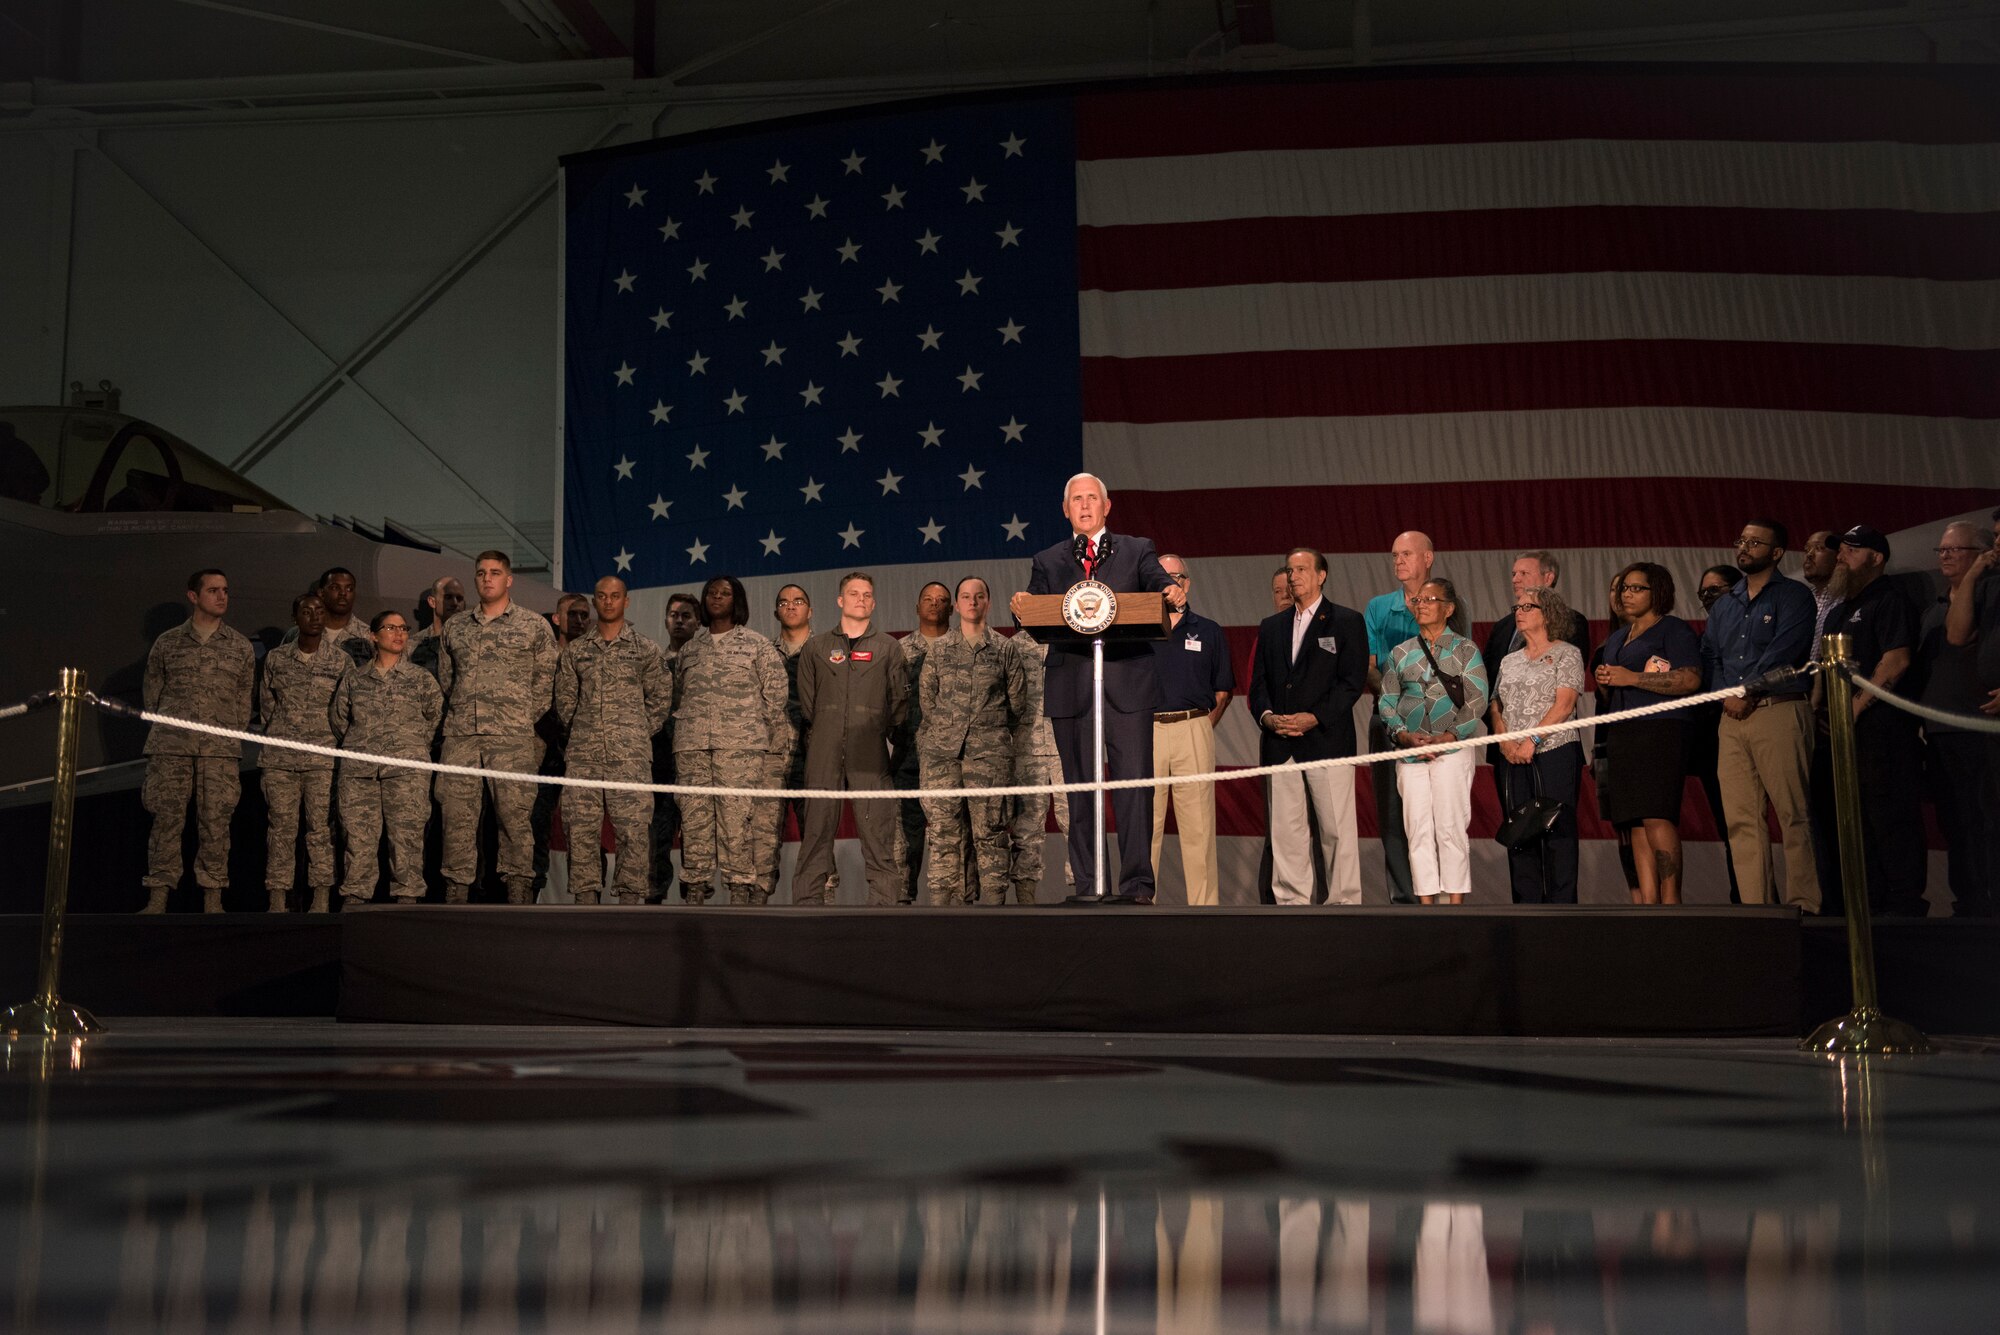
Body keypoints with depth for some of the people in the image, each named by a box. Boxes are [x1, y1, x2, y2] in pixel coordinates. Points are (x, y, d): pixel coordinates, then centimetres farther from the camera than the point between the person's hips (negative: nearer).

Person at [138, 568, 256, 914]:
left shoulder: (241, 648, 13)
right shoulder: (167, 644, 11)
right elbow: (150, 695, 17)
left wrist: (234, 745, 10)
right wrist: (162, 732, 14)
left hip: (221, 751, 0)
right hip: (170, 748, 0)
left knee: (216, 823, -3)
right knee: (166, 819, -3)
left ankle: (213, 900, 1)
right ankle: (158, 898, 1)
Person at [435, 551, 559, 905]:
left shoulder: (535, 626, 7)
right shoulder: (454, 627, 17)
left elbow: (544, 682, 5)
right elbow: (445, 679, 21)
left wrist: (524, 722, 2)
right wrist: (462, 717, 14)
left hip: (511, 738, -3)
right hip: (459, 736, 4)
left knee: (515, 817, -7)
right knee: (456, 816, 1)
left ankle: (519, 897, -6)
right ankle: (456, 896, 5)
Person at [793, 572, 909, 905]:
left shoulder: (888, 647, 13)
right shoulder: (815, 647, 15)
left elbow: (900, 700, 9)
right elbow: (805, 703, 13)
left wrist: (878, 733, 2)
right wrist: (821, 738, 6)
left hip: (870, 755, -1)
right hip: (823, 753, 1)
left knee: (877, 827, -6)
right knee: (816, 828, -2)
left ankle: (886, 902, -3)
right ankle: (808, 902, 0)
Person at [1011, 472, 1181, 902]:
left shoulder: (1137, 550, 13)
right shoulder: (1048, 561, 16)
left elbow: (1159, 583, -3)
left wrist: (1173, 594, -27)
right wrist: (1022, 610, -20)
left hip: (1127, 685, -2)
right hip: (1071, 687, 2)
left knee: (1134, 784, -7)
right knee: (1079, 789, 5)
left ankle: (1137, 885, -5)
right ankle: (1088, 887, 10)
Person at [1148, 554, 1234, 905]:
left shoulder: (1208, 632, 11)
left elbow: (1223, 690, 14)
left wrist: (1201, 727, 4)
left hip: (1194, 731, 0)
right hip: (1145, 731, 0)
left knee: (1198, 824, -1)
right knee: (1144, 824, 0)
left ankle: (1204, 901, 3)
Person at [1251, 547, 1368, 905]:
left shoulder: (1347, 622, 5)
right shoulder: (1271, 627, 19)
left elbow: (1353, 681, -4)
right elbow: (1258, 683, 15)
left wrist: (1314, 717, -14)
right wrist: (1267, 716, -5)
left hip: (1326, 739, -4)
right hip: (1280, 745, 4)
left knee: (1337, 830, -3)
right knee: (1285, 830, 3)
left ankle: (1344, 901, 3)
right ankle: (1291, 902, 8)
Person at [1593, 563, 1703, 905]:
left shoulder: (1674, 630, 0)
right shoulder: (1615, 639, 24)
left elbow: (1690, 680, -13)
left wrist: (1631, 678, -13)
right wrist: (1606, 682, 9)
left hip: (1659, 732, -7)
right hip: (1621, 735, 7)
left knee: (1656, 817, -16)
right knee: (1636, 824, 1)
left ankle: (1671, 897, -14)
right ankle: (1647, 899, -1)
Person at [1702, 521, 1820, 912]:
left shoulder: (1793, 596, 3)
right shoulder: (1723, 603, 21)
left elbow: (1782, 652, -9)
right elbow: (1709, 655, 17)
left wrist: (1748, 694, -9)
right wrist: (1725, 695, 1)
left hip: (1779, 712, -6)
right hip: (1732, 717, 6)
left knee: (1793, 814, -8)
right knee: (1740, 819, 1)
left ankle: (1803, 904, -6)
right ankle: (1755, 905, 2)